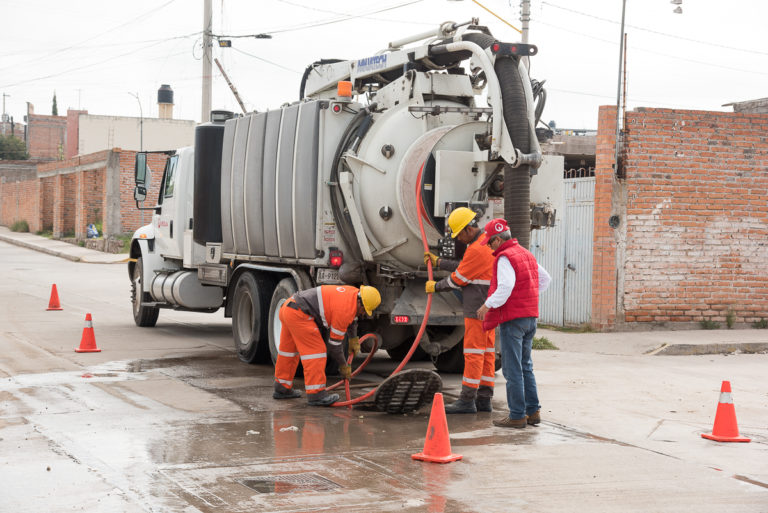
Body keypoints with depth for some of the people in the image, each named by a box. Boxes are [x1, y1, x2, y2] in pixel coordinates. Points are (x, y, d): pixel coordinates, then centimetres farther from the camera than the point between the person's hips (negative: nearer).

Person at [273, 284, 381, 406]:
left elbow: (352, 317, 31)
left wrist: (354, 339, 28)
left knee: (289, 349, 20)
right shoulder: (344, 310, -18)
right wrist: (343, 366, 1)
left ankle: (282, 389, 32)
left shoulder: (353, 293, 8)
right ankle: (316, 394, -12)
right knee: (315, 350, -10)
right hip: (298, 314, -11)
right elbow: (334, 341, -10)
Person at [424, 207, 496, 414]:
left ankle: (467, 400, -4)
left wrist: (436, 286, 1)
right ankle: (484, 399, 14)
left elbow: (458, 279, -13)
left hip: (478, 309, -10)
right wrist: (439, 262, 24)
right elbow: (465, 267, 23)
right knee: (487, 351, 10)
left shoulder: (477, 249, -19)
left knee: (473, 352, -7)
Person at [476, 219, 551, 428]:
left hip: (512, 318, -9)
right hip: (530, 317, 9)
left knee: (512, 369, -4)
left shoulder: (505, 258, -13)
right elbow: (545, 278, 25)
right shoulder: (526, 254, 15)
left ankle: (517, 415, -2)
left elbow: (505, 287, -26)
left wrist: (487, 305, -16)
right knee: (525, 366, 16)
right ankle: (533, 411, 16)